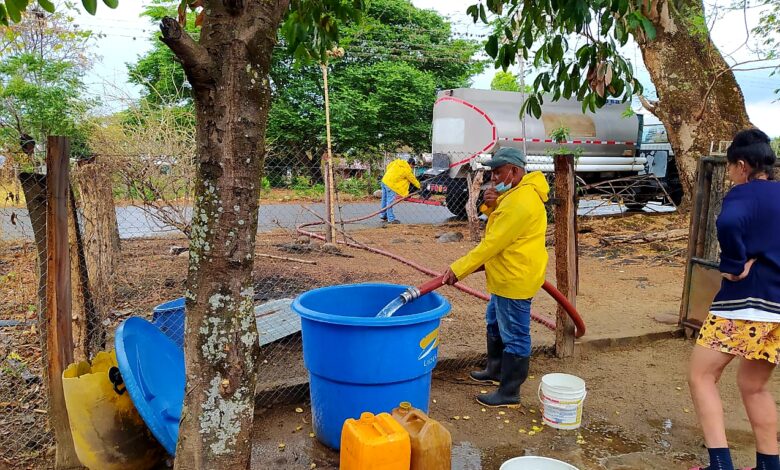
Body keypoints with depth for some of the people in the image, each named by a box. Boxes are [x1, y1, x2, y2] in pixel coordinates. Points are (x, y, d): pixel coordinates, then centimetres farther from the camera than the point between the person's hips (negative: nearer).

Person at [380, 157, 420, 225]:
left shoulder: (397, 161, 10)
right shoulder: (407, 170, -7)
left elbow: (388, 166, 18)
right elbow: (413, 179, 4)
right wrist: (419, 186, 19)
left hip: (384, 180, 8)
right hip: (391, 184, -8)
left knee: (385, 199, 16)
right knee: (390, 202, -4)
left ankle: (383, 215, 27)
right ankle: (391, 219, 0)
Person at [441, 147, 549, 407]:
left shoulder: (521, 201, -24)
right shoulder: (516, 192, 10)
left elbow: (492, 243, -25)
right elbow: (500, 223, 16)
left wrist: (459, 269, -22)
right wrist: (491, 206, -6)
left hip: (516, 279, -11)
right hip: (506, 277, 11)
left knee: (514, 336, 0)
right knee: (495, 323, 24)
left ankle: (509, 393, 11)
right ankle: (495, 371, 41)